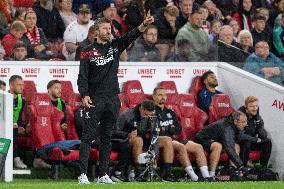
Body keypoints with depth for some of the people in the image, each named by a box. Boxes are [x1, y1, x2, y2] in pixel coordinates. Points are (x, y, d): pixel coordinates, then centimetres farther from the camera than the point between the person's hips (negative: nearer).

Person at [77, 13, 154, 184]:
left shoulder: (115, 46, 10)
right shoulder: (89, 52, -1)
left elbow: (131, 36, -4)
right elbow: (82, 76, -5)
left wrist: (144, 25, -21)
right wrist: (84, 95, -18)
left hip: (112, 99, 4)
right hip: (94, 100, -4)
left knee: (107, 138, 7)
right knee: (88, 136, -7)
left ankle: (103, 174, 11)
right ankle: (83, 174, -9)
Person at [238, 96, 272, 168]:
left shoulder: (257, 117, -1)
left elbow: (264, 135, -2)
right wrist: (255, 139, -22)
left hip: (252, 142, 6)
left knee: (267, 142, -12)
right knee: (246, 143, -36)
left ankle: (264, 167, -6)